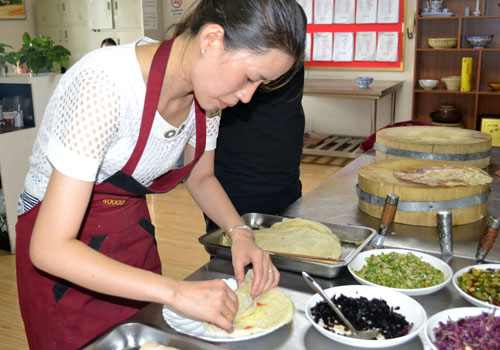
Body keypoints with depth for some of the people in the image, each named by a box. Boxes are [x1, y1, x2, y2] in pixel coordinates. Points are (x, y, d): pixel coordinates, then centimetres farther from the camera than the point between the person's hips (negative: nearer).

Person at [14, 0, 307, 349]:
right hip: (65, 263, -5)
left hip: (135, 235, 6)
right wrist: (176, 292, -36)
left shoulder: (207, 84, -11)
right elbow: (50, 248, -33)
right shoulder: (108, 84, -33)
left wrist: (240, 232, -12)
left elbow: (200, 177, 6)